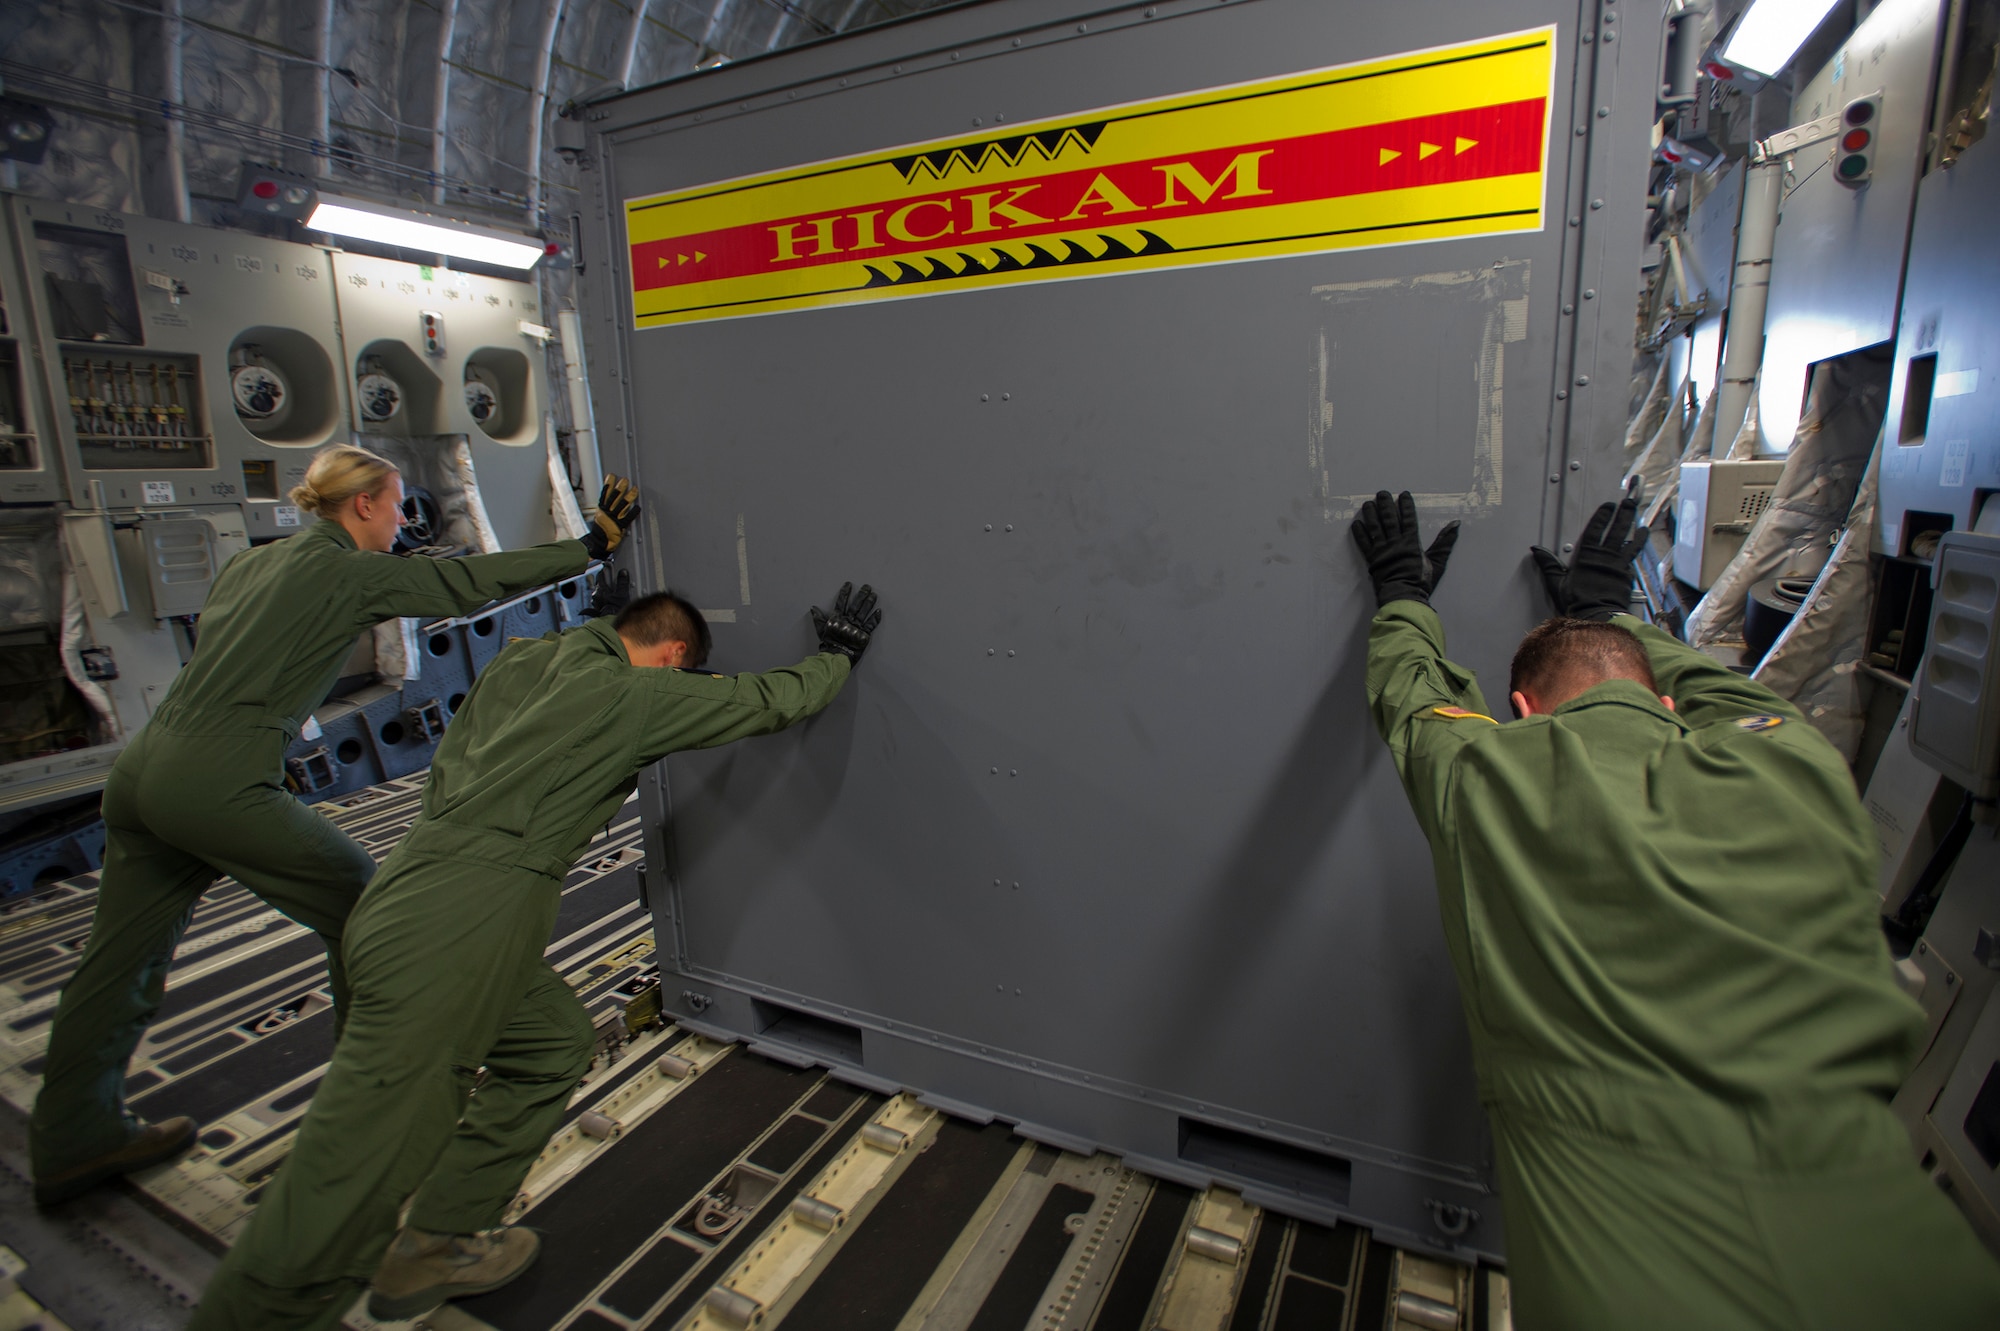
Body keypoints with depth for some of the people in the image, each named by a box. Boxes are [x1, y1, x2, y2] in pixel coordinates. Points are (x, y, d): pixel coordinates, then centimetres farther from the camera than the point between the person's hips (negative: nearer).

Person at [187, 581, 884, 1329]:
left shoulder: (522, 662, 13)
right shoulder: (635, 694, -8)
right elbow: (770, 702, -3)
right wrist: (838, 654, 13)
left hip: (411, 901, 9)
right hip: (453, 938, -9)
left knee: (557, 1042, 22)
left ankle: (433, 1250, 33)